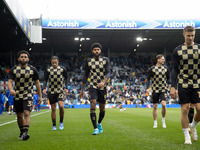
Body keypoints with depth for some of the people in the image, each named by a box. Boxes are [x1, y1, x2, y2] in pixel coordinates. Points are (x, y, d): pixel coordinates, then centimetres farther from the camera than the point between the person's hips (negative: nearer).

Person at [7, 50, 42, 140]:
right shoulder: (13, 70, 1)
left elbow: (37, 83, 6)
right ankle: (22, 132, 27)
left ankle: (25, 133, -26)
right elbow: (9, 81, -8)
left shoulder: (33, 70, -1)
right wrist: (11, 90, -31)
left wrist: (40, 96, 6)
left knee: (26, 114, -18)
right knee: (19, 116, 9)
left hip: (28, 96, -2)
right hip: (17, 96, 2)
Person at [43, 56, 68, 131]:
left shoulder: (62, 69, 3)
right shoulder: (48, 70, 3)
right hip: (51, 91, 1)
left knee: (61, 106, -19)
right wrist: (44, 88, -11)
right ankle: (54, 126, 13)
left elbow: (66, 79, 10)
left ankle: (61, 122, 1)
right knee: (53, 108, 2)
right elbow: (45, 80, 4)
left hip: (60, 91, -1)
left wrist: (66, 87, -2)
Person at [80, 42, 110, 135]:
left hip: (102, 87, 1)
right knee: (93, 105, -19)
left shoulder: (105, 60, 1)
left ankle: (99, 123, 36)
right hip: (92, 86, -1)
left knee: (102, 109, 7)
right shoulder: (89, 61, 4)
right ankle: (96, 129, -19)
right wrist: (82, 90, 9)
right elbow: (85, 76, 9)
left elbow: (108, 73, -9)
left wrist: (103, 82, -29)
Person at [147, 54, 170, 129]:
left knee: (163, 104, -16)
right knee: (155, 106, 3)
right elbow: (148, 79, 1)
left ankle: (163, 120, 4)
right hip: (155, 90, -1)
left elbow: (168, 78, 15)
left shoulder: (165, 68, 4)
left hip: (163, 90, 1)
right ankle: (155, 123, 15)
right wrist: (147, 88, -10)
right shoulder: (152, 69, -4)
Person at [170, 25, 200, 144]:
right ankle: (187, 137, 8)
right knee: (185, 110, -3)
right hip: (183, 84, -1)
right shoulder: (178, 51, 2)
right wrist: (173, 87, -5)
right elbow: (175, 70, 3)